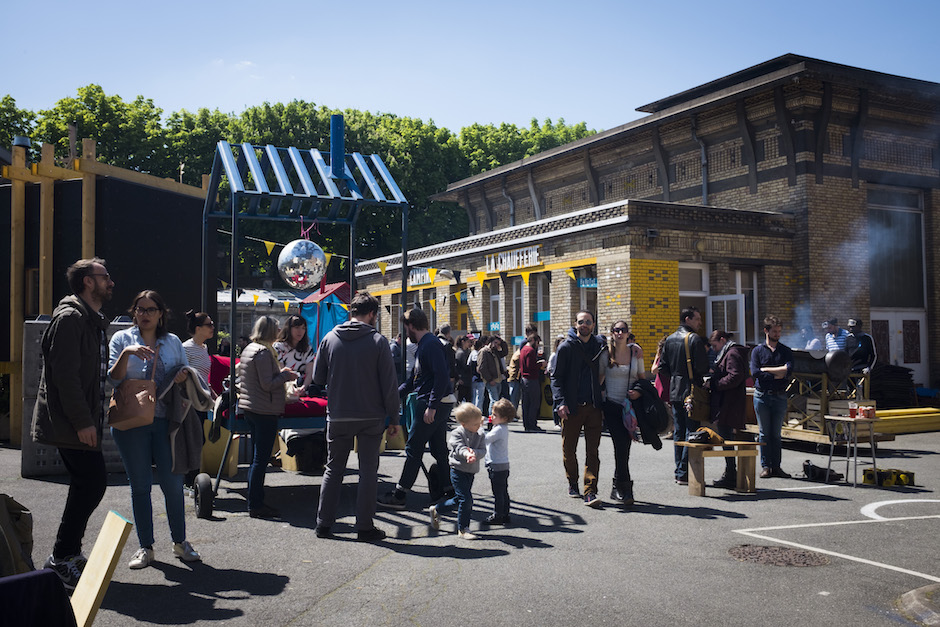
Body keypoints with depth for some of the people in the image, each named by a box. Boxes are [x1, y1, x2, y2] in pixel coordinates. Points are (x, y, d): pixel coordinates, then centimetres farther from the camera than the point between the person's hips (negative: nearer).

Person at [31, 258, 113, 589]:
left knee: (87, 485, 14)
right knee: (92, 483, -10)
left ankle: (68, 554, 24)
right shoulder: (70, 318, -14)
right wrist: (82, 422, -22)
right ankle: (61, 559, -1)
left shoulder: (94, 321, 19)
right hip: (71, 424, -10)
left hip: (84, 422, 10)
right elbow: (65, 374, -21)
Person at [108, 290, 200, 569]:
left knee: (172, 481, 0)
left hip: (165, 420, 1)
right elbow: (113, 380, -2)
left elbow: (185, 371, 16)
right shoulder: (122, 339, 5)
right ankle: (145, 547, 15)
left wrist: (183, 377, -8)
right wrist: (126, 354, -18)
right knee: (140, 485, 5)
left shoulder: (173, 342, 11)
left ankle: (179, 541, 16)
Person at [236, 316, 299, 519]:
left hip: (249, 408, 10)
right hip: (265, 411, -10)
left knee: (257, 457, 15)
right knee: (261, 459, -4)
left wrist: (279, 372, 17)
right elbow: (268, 384, -20)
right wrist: (286, 375, -5)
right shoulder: (264, 352, -17)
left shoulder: (248, 349, 12)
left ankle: (255, 502, 22)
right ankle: (255, 505, 1)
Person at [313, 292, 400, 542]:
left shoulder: (330, 338, 0)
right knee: (368, 470, 7)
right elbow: (390, 385, -8)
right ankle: (365, 527, 8)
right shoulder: (378, 341, -8)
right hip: (371, 416, -3)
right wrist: (394, 418, 0)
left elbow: (318, 378, 5)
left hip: (338, 416, 3)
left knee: (334, 469, 14)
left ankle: (324, 524, 17)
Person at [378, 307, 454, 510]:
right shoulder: (423, 345, 18)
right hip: (438, 404, 10)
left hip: (435, 403, -10)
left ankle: (399, 495, 3)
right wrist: (396, 393, 25)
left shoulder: (431, 345, -15)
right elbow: (416, 378, 27)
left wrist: (431, 407, -25)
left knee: (413, 449, -3)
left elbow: (442, 376, -24)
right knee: (439, 449, 12)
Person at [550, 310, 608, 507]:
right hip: (572, 408, -2)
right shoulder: (566, 347, 0)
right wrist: (560, 402, -14)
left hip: (594, 407, 2)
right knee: (569, 450, 9)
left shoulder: (600, 346, 9)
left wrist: (603, 402, 5)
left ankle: (590, 492, 0)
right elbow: (556, 377, -2)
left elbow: (602, 375, 15)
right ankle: (573, 483, 30)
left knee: (592, 452, -1)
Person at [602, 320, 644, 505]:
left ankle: (618, 488, 17)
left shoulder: (636, 352, 7)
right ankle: (624, 489, -6)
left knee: (623, 447, 2)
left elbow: (642, 377, 15)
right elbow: (600, 379, 4)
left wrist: (639, 392, -6)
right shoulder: (606, 353, 0)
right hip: (611, 405, -3)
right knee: (621, 445, -13)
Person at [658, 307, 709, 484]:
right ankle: (684, 473, -4)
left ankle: (679, 472, 17)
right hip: (691, 391, -7)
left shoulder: (669, 339, 10)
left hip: (675, 392, 7)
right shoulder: (695, 339, -12)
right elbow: (702, 368, -16)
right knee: (691, 431, -3)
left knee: (678, 431, 13)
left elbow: (662, 367, 11)